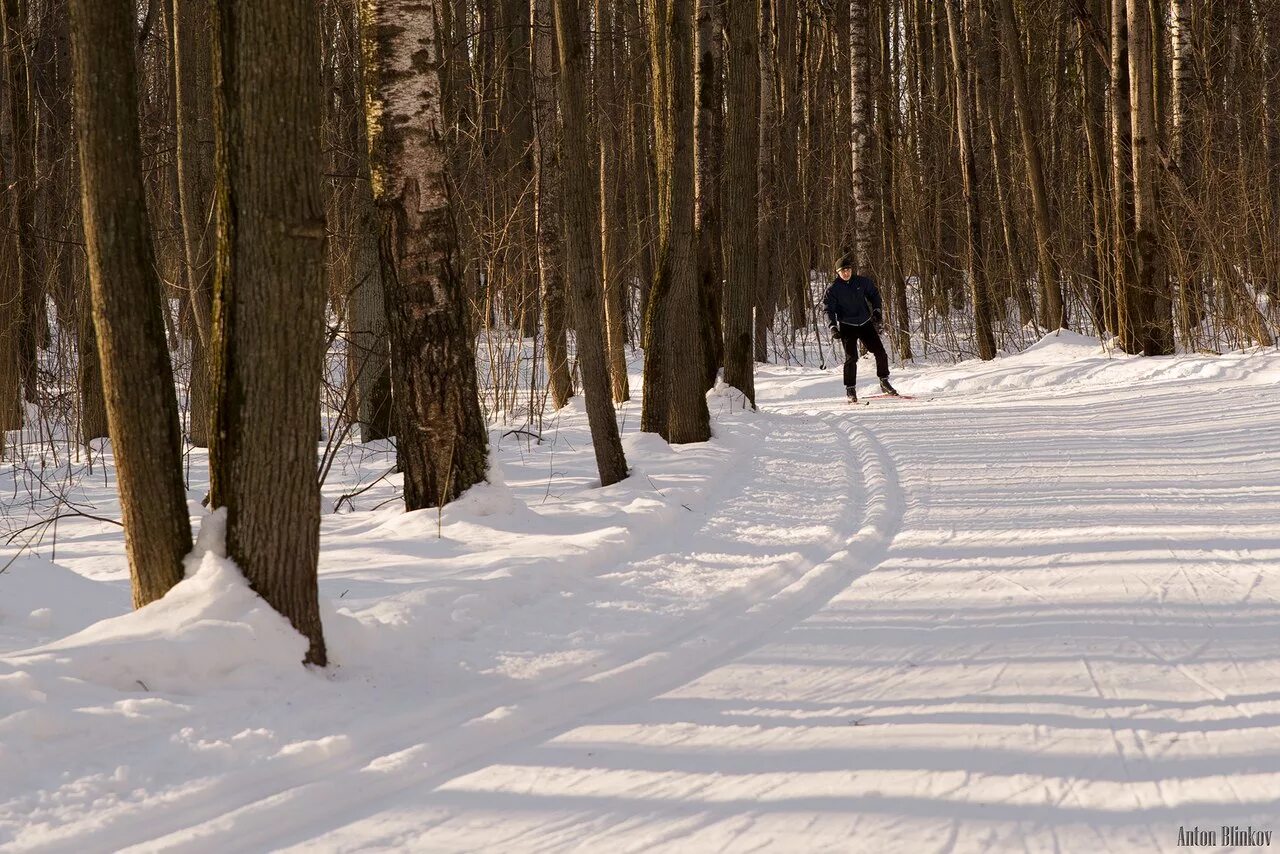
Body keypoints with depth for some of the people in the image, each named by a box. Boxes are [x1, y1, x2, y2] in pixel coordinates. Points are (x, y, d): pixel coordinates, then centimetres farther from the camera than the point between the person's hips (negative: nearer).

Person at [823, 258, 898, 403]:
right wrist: (833, 327, -19)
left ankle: (884, 382, 13)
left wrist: (877, 311, -1)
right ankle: (850, 389, -1)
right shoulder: (833, 289, -5)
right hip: (847, 326, -3)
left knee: (880, 353, -2)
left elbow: (874, 294, 13)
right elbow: (829, 310, -6)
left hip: (866, 324, 3)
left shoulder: (862, 282, 0)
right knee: (851, 358, -12)